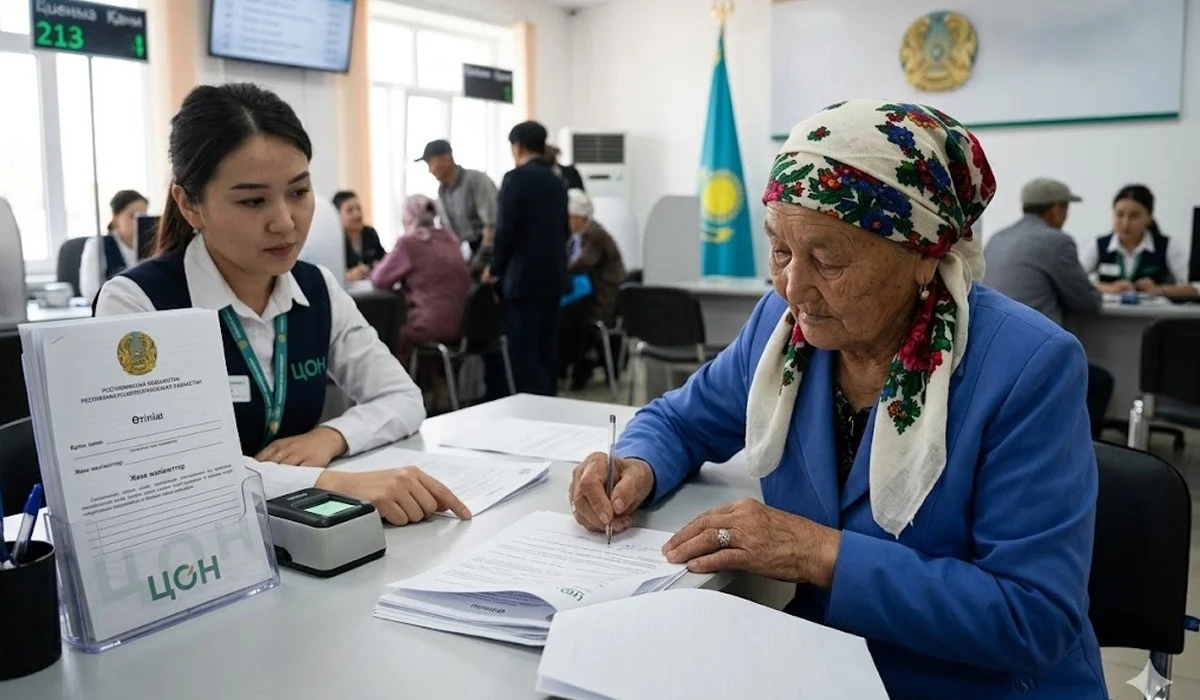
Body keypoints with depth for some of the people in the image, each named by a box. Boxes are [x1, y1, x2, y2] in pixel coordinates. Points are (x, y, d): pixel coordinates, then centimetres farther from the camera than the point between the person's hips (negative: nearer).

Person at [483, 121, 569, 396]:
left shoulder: (516, 178, -10)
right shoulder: (557, 181, 11)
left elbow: (505, 230, -13)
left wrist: (495, 268, 0)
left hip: (524, 277, -8)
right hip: (553, 275, 8)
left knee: (524, 353, -4)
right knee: (546, 349, 12)